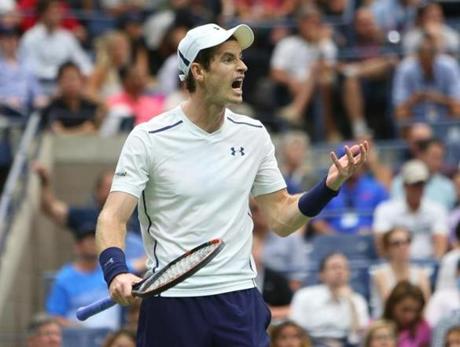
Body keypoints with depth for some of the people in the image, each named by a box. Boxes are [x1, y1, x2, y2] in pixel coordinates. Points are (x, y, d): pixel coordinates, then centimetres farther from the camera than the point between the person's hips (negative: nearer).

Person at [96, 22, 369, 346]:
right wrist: (116, 272, -31)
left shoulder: (253, 134, 7)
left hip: (240, 300, 3)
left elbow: (281, 218, 12)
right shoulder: (149, 138, -7)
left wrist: (330, 185, -4)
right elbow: (113, 217, -12)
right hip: (170, 301, -3)